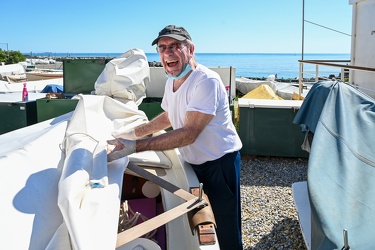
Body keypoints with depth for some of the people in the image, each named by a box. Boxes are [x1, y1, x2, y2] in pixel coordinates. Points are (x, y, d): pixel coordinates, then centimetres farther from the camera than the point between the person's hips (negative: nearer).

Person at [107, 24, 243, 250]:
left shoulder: (206, 81, -24)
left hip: (220, 161, -8)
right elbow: (169, 116, 20)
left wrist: (136, 146, -34)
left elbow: (189, 133, -30)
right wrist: (134, 133, 10)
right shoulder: (172, 80, 4)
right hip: (195, 162, 8)